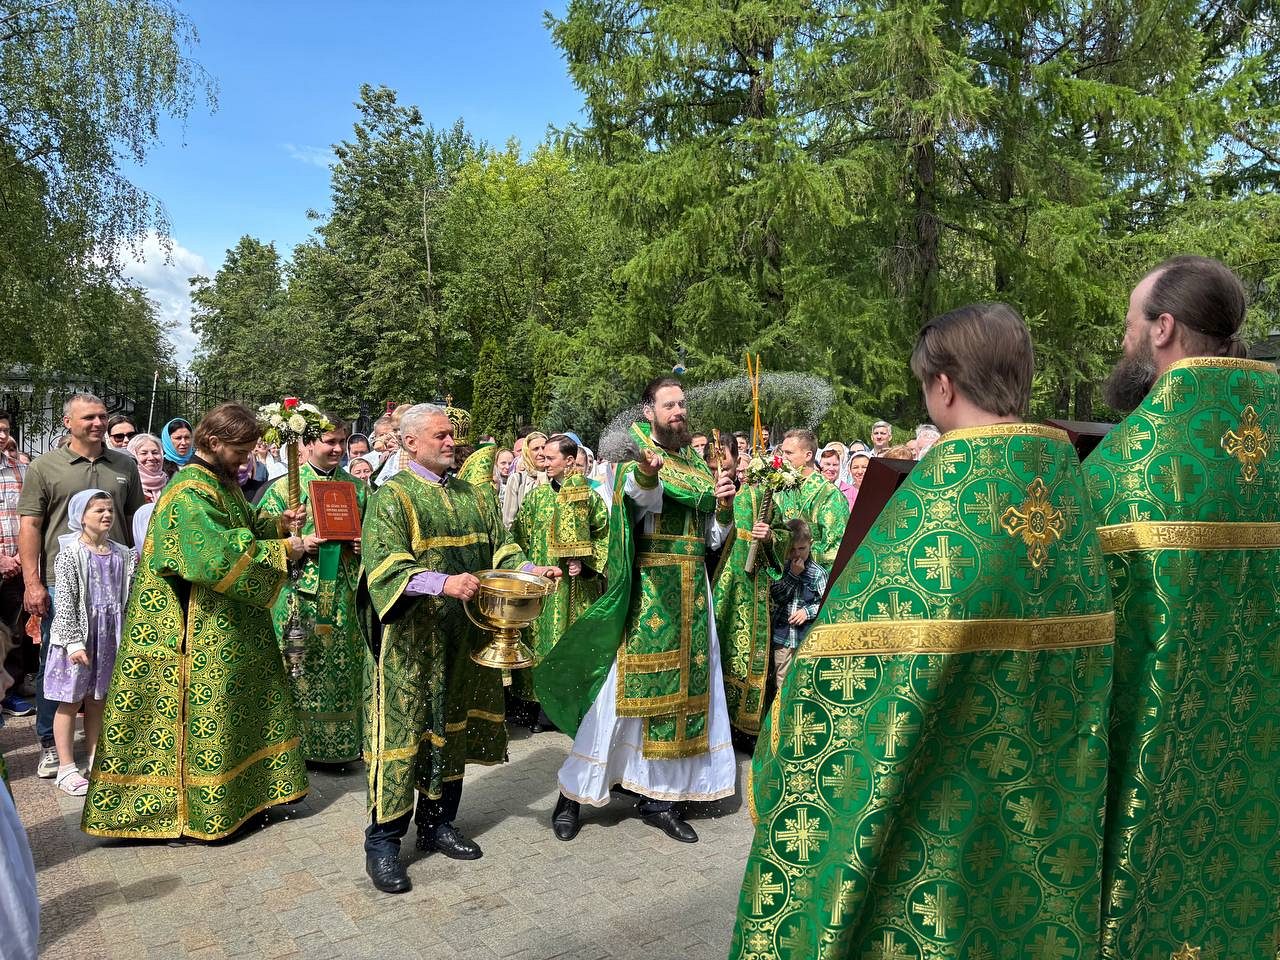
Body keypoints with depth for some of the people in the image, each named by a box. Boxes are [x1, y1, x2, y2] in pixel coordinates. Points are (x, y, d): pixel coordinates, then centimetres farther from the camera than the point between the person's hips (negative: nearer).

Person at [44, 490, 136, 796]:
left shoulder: (121, 554, 6)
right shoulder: (71, 554, -10)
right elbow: (65, 602, -13)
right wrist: (74, 642, -17)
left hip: (109, 636, 5)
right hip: (78, 635, -5)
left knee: (97, 700, 15)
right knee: (70, 701, 4)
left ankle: (96, 761, 25)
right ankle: (66, 768, 12)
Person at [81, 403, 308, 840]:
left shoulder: (221, 483, 11)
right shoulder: (191, 493, -20)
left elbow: (241, 528, 20)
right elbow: (221, 556, -29)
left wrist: (278, 524, 2)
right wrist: (281, 550, -22)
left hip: (230, 628, 10)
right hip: (200, 634, -10)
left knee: (247, 704, 16)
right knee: (202, 716, 2)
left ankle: (249, 795, 30)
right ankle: (198, 813, 17)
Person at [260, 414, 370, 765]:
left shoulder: (358, 487, 11)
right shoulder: (284, 487, 2)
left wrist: (364, 545, -3)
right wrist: (298, 544, -16)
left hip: (345, 597, 3)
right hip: (300, 596, -3)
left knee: (342, 671, 7)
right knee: (300, 672, 1)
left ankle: (336, 744, 19)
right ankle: (297, 744, 16)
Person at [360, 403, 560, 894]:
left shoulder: (474, 496, 13)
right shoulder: (392, 496, -7)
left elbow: (500, 547, 16)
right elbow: (384, 564, -19)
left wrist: (531, 569, -5)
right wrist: (443, 583, -34)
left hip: (465, 633, 6)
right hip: (411, 638, -6)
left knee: (453, 728, 14)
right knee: (402, 732, -2)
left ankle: (437, 823, 29)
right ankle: (383, 841, 12)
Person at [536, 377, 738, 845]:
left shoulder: (697, 466, 15)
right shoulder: (634, 458, -4)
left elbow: (713, 539, 16)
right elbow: (643, 497, -29)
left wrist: (724, 507, -3)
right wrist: (646, 471, -51)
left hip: (691, 593, 6)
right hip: (644, 591, -6)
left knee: (679, 690, 8)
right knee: (623, 688, -2)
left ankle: (659, 796, 20)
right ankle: (574, 793, 13)